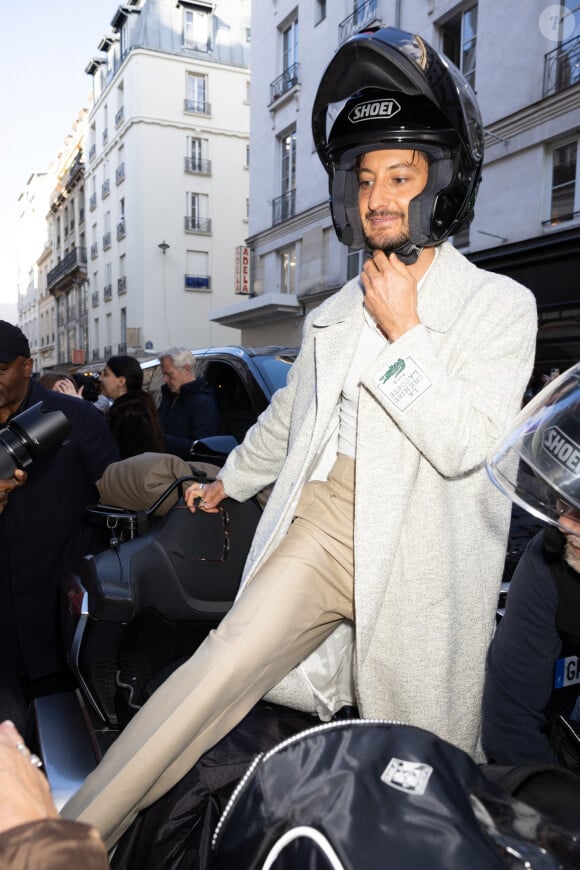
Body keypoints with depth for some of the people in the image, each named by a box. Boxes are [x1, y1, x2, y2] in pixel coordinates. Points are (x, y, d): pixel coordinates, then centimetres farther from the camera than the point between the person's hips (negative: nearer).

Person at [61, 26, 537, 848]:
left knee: (423, 764, 10)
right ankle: (73, 833, -3)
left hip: (421, 553, -2)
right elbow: (289, 414, 27)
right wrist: (230, 478, 37)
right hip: (323, 523, 3)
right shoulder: (334, 314, 14)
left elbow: (466, 443, -12)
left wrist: (401, 334, -12)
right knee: (226, 661, -11)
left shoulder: (501, 304, -1)